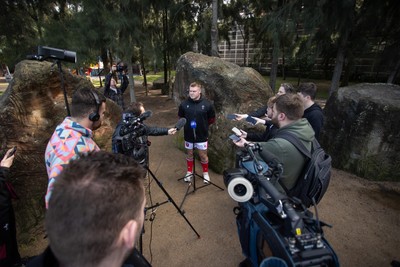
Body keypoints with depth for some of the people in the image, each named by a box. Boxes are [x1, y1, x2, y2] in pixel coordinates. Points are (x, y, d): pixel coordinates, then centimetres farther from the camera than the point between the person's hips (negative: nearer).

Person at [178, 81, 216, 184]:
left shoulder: (207, 104, -13)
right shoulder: (184, 104, -9)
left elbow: (212, 119, 1)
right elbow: (180, 117, 8)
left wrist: (203, 125, -2)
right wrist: (187, 124, -2)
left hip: (202, 135, -1)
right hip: (188, 135, 2)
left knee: (203, 155, 12)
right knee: (189, 154, 18)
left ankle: (205, 173, 35)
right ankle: (189, 172, 39)